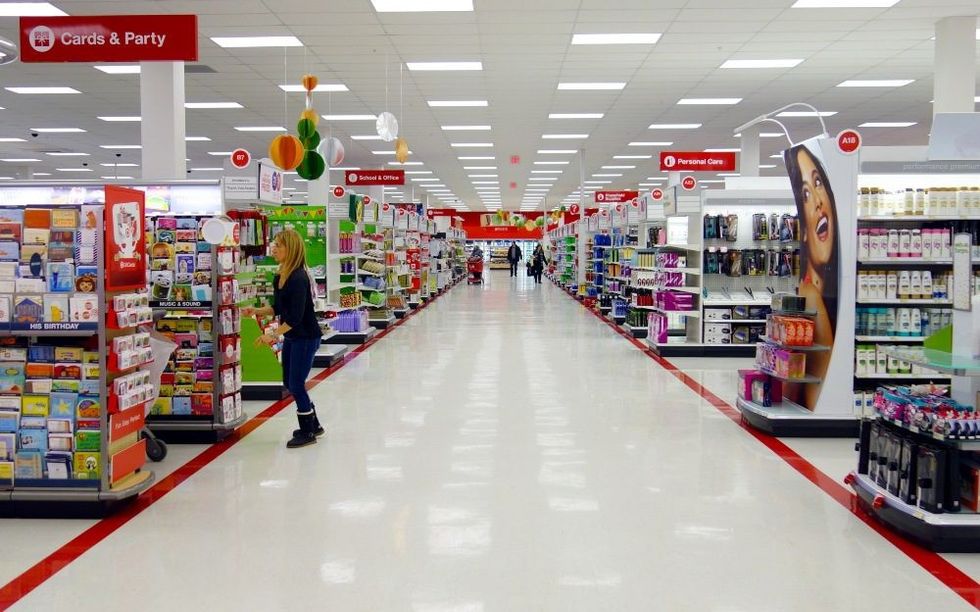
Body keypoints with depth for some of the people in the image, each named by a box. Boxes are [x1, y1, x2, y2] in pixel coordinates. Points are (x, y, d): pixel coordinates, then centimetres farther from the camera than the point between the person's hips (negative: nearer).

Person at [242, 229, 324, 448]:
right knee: (289, 383, 15)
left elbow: (296, 316, -25)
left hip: (306, 337, -9)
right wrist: (256, 311, 1)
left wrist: (273, 335, -28)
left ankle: (308, 432, 14)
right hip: (291, 336, 9)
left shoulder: (298, 278, -22)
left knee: (296, 384, -2)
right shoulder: (279, 277, 4)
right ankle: (313, 425, 30)